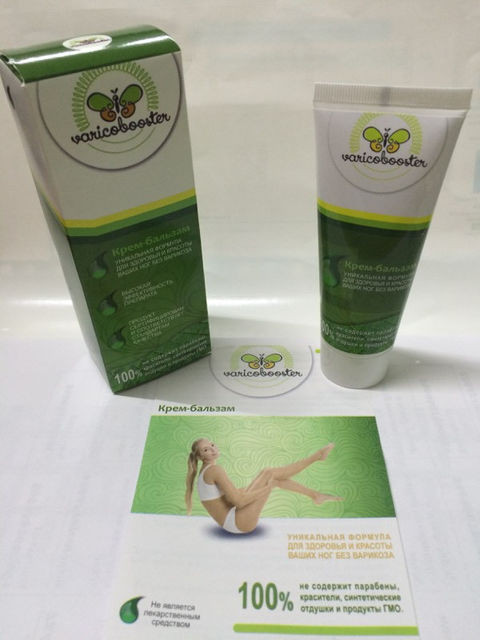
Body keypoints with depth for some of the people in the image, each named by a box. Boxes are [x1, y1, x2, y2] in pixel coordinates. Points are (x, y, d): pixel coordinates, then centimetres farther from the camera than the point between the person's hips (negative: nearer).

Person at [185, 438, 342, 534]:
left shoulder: (205, 472, 11)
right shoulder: (215, 469, -20)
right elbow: (238, 500, -25)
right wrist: (267, 488, -13)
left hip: (232, 521, 9)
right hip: (240, 523, -9)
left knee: (275, 477, 11)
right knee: (269, 473, -8)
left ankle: (316, 495, 19)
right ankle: (317, 455, 3)